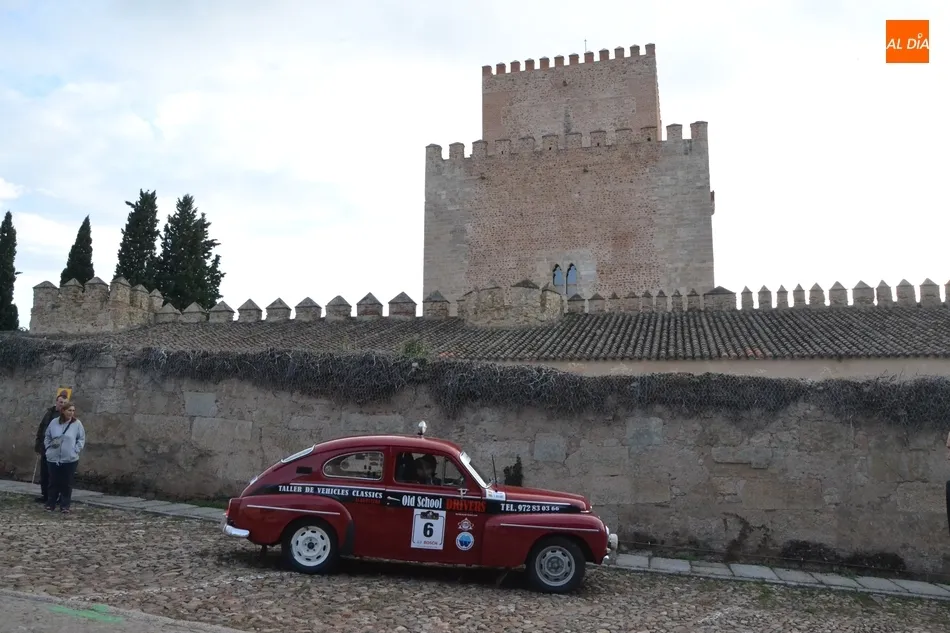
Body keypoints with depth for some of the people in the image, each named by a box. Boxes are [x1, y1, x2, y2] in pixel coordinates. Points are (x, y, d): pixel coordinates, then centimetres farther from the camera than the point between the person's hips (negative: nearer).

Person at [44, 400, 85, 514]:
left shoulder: (77, 423, -4)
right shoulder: (54, 422, 1)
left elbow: (82, 439, 2)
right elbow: (47, 437, 13)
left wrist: (76, 450, -7)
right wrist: (48, 447, 2)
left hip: (70, 459, -2)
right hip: (53, 458, 2)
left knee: (67, 483, 3)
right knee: (54, 482, 9)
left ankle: (65, 506, 11)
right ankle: (51, 504, 22)